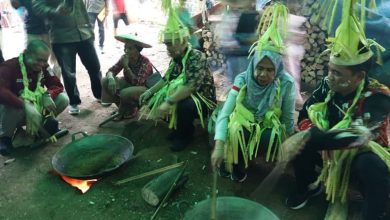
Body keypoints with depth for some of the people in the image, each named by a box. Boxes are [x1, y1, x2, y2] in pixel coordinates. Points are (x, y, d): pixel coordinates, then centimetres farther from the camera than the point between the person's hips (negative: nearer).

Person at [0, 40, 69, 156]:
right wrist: (25, 105, -53)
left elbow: (57, 85, -6)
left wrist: (48, 95, -30)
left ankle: (46, 124, 10)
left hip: (36, 107, 5)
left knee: (63, 98, -16)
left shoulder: (43, 67, -6)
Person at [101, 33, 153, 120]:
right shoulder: (124, 58, -7)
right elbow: (111, 70, -6)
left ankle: (130, 110, 0)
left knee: (125, 93, -37)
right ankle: (123, 107, 2)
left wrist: (126, 66, -32)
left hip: (143, 88, -7)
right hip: (128, 84, 7)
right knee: (105, 81, -10)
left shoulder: (145, 63, -25)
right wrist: (111, 78, -30)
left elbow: (137, 83, -31)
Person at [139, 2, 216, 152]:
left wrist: (168, 102, -40)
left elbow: (190, 86, -35)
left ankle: (185, 135, -6)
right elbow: (167, 79, 14)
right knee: (154, 100, 2)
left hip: (203, 101, -8)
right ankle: (179, 127, 16)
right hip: (183, 96, 8)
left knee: (183, 105, -38)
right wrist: (150, 91, 2)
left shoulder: (197, 57, -24)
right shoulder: (176, 58, 2)